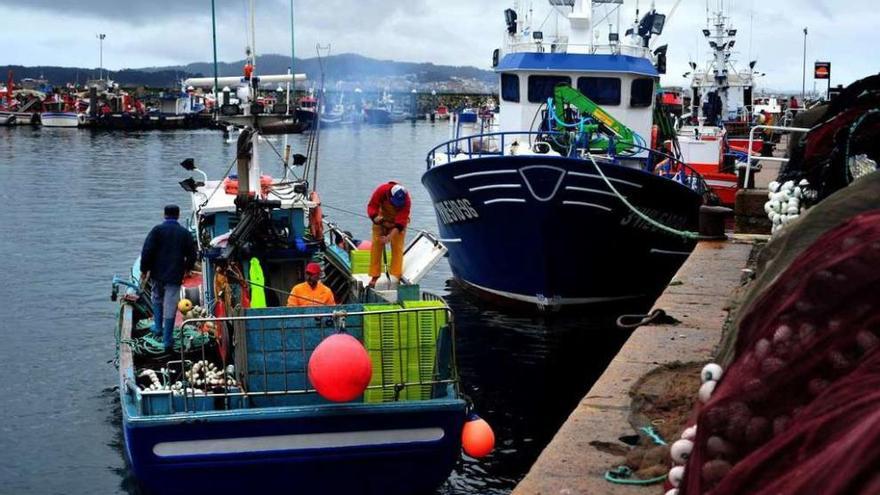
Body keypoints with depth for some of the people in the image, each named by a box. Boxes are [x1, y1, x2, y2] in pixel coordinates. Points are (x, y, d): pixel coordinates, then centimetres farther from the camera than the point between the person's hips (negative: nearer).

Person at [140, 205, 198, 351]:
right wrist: (187, 268, 26)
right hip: (175, 276, 0)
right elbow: (192, 255, 8)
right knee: (170, 307, 1)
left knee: (157, 299, 26)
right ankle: (167, 340, 1)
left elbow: (147, 251, -11)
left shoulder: (157, 230, -6)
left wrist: (144, 269, -1)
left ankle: (158, 327, 25)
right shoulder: (185, 233, 1)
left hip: (157, 273, 0)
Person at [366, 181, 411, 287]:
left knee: (397, 247, -10)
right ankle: (374, 276, 1)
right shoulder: (381, 191, -31)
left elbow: (400, 223, -33)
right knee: (376, 245, -4)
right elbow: (372, 206, -20)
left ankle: (396, 277, -6)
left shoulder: (406, 201, -33)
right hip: (382, 218, 2)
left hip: (398, 220, -1)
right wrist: (375, 217, -41)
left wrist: (389, 237, -42)